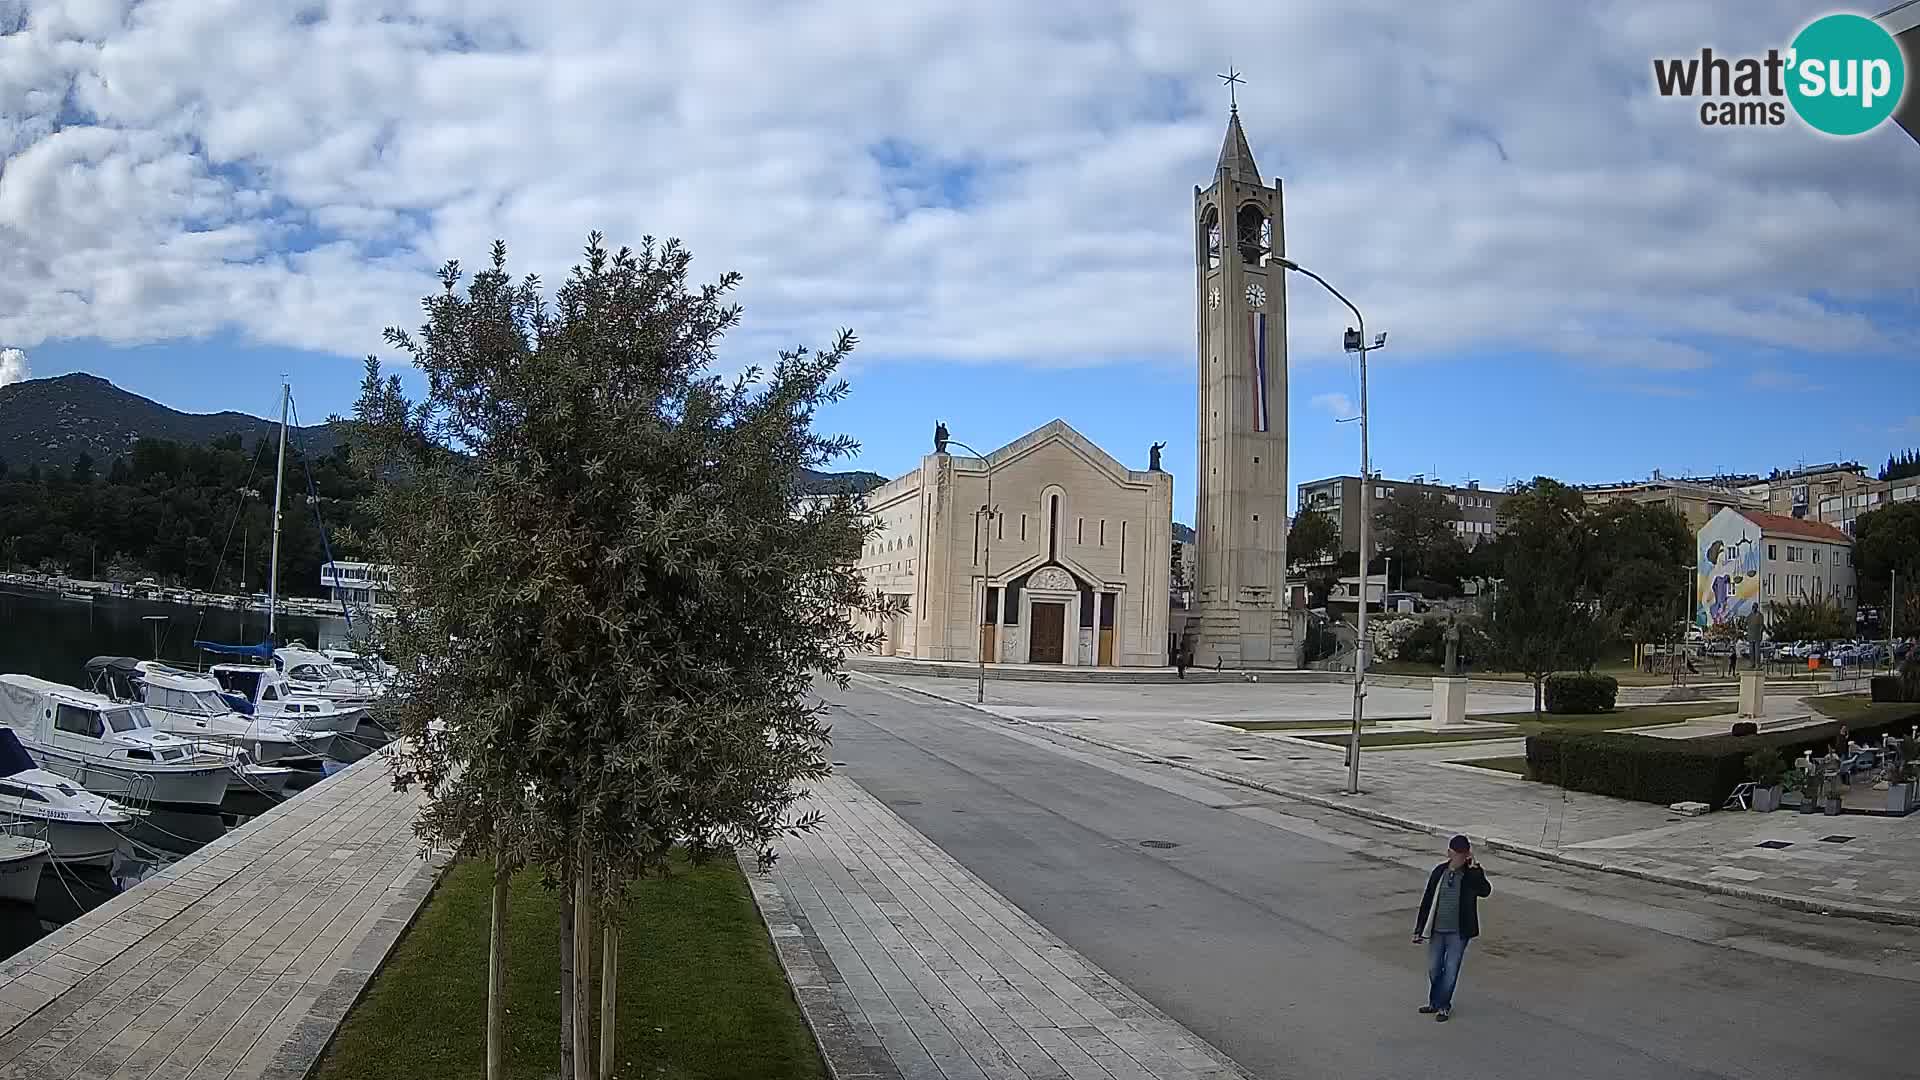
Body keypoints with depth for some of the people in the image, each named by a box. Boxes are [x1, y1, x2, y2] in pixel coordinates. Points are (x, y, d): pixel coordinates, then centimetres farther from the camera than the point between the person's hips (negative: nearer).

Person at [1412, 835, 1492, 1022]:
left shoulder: (1472, 874, -10)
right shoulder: (1439, 872, -3)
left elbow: (1485, 891, -32)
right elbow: (1427, 901, 3)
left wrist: (1474, 867, -34)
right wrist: (1419, 929, 4)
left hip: (1458, 933, -3)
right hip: (1437, 930, 3)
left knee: (1451, 970, 5)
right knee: (1434, 969, 15)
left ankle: (1443, 1006, 21)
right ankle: (1434, 1002, 34)